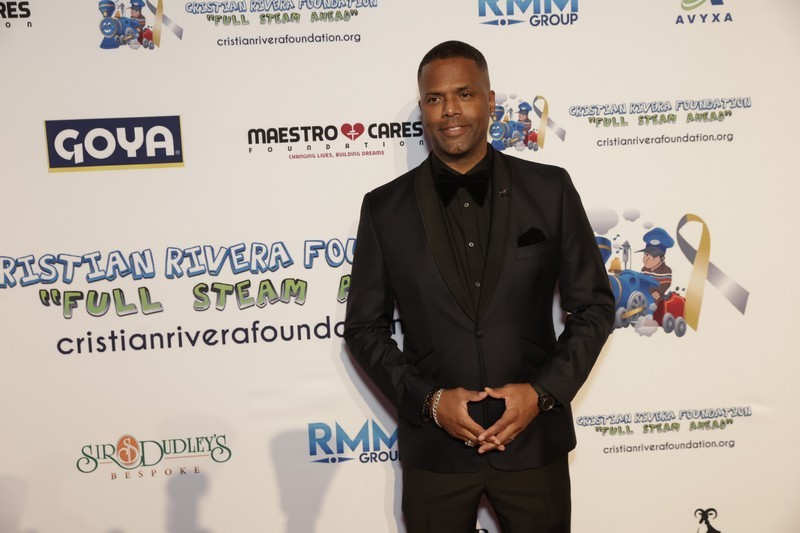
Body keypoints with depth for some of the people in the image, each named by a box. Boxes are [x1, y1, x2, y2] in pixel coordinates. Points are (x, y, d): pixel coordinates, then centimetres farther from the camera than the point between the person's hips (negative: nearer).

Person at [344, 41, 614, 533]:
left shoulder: (550, 189, -2)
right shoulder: (385, 208, -1)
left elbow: (594, 305, 2)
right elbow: (366, 327, 2)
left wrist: (543, 392, -10)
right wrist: (429, 399, -10)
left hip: (534, 440, 1)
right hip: (434, 446, 0)